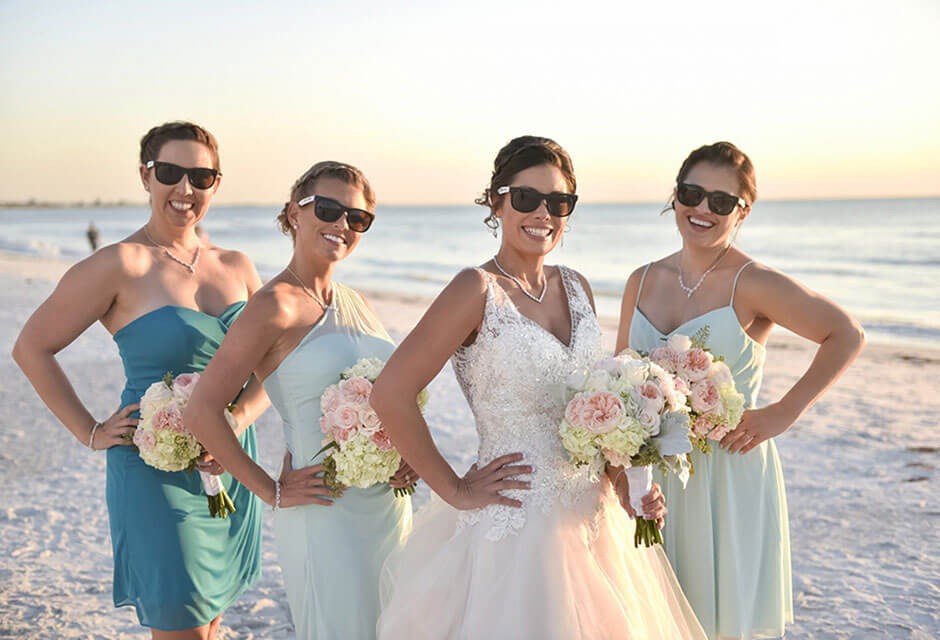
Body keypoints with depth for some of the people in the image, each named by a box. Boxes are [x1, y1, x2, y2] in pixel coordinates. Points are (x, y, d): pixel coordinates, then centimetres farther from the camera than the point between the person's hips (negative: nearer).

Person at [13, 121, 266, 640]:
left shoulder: (237, 267, 6)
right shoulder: (120, 265, -10)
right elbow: (32, 348, -5)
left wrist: (240, 419, -10)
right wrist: (91, 434, -8)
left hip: (232, 470, 6)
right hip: (156, 475, -5)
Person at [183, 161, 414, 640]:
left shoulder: (356, 305, 9)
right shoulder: (276, 305, -13)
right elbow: (201, 412, -18)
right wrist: (272, 492, -13)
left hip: (391, 507, 8)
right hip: (324, 516, -7)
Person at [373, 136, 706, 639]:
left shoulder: (575, 287, 6)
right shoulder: (478, 290, -14)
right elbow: (390, 394, -20)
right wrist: (455, 492, -14)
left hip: (592, 517, 7)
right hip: (514, 527, -7)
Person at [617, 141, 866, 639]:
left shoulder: (753, 285, -12)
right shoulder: (643, 281, 4)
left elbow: (846, 336, -9)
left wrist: (782, 414, -13)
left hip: (729, 474, -5)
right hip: (655, 475, 5)